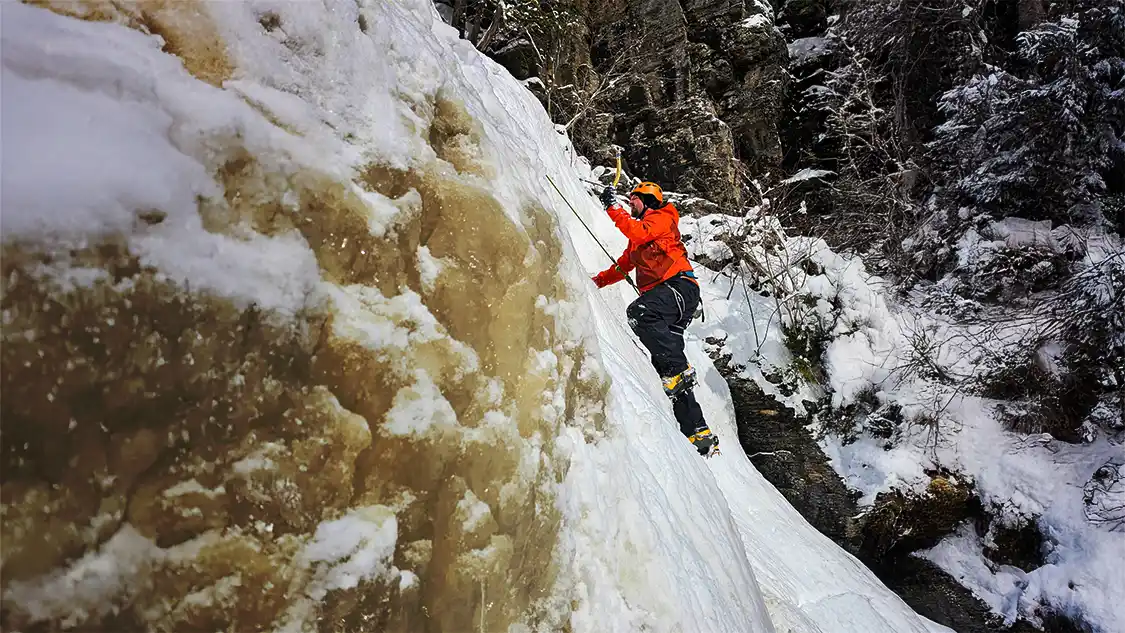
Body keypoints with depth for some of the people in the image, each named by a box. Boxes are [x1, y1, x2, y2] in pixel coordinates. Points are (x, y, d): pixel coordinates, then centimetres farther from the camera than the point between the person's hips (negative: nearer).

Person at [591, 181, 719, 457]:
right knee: (664, 363, -1)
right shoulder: (640, 231, 33)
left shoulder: (662, 218, 7)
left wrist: (613, 208, -13)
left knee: (638, 312, -36)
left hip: (679, 286, -9)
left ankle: (680, 369, -32)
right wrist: (599, 280, 30)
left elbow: (639, 234, -14)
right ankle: (700, 434, -2)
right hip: (663, 295, 9)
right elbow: (624, 264, 39)